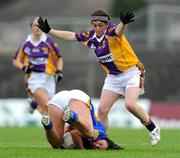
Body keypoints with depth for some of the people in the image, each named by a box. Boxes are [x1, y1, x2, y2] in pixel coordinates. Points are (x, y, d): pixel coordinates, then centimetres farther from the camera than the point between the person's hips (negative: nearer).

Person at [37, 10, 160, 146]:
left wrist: (124, 23, -68)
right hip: (113, 77, 7)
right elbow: (71, 36, 15)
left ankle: (153, 128, -3)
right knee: (102, 109, -3)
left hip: (131, 72, -7)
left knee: (130, 104, -25)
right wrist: (49, 31, 15)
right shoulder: (89, 36, 0)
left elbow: (118, 30, -44)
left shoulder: (111, 31, -20)